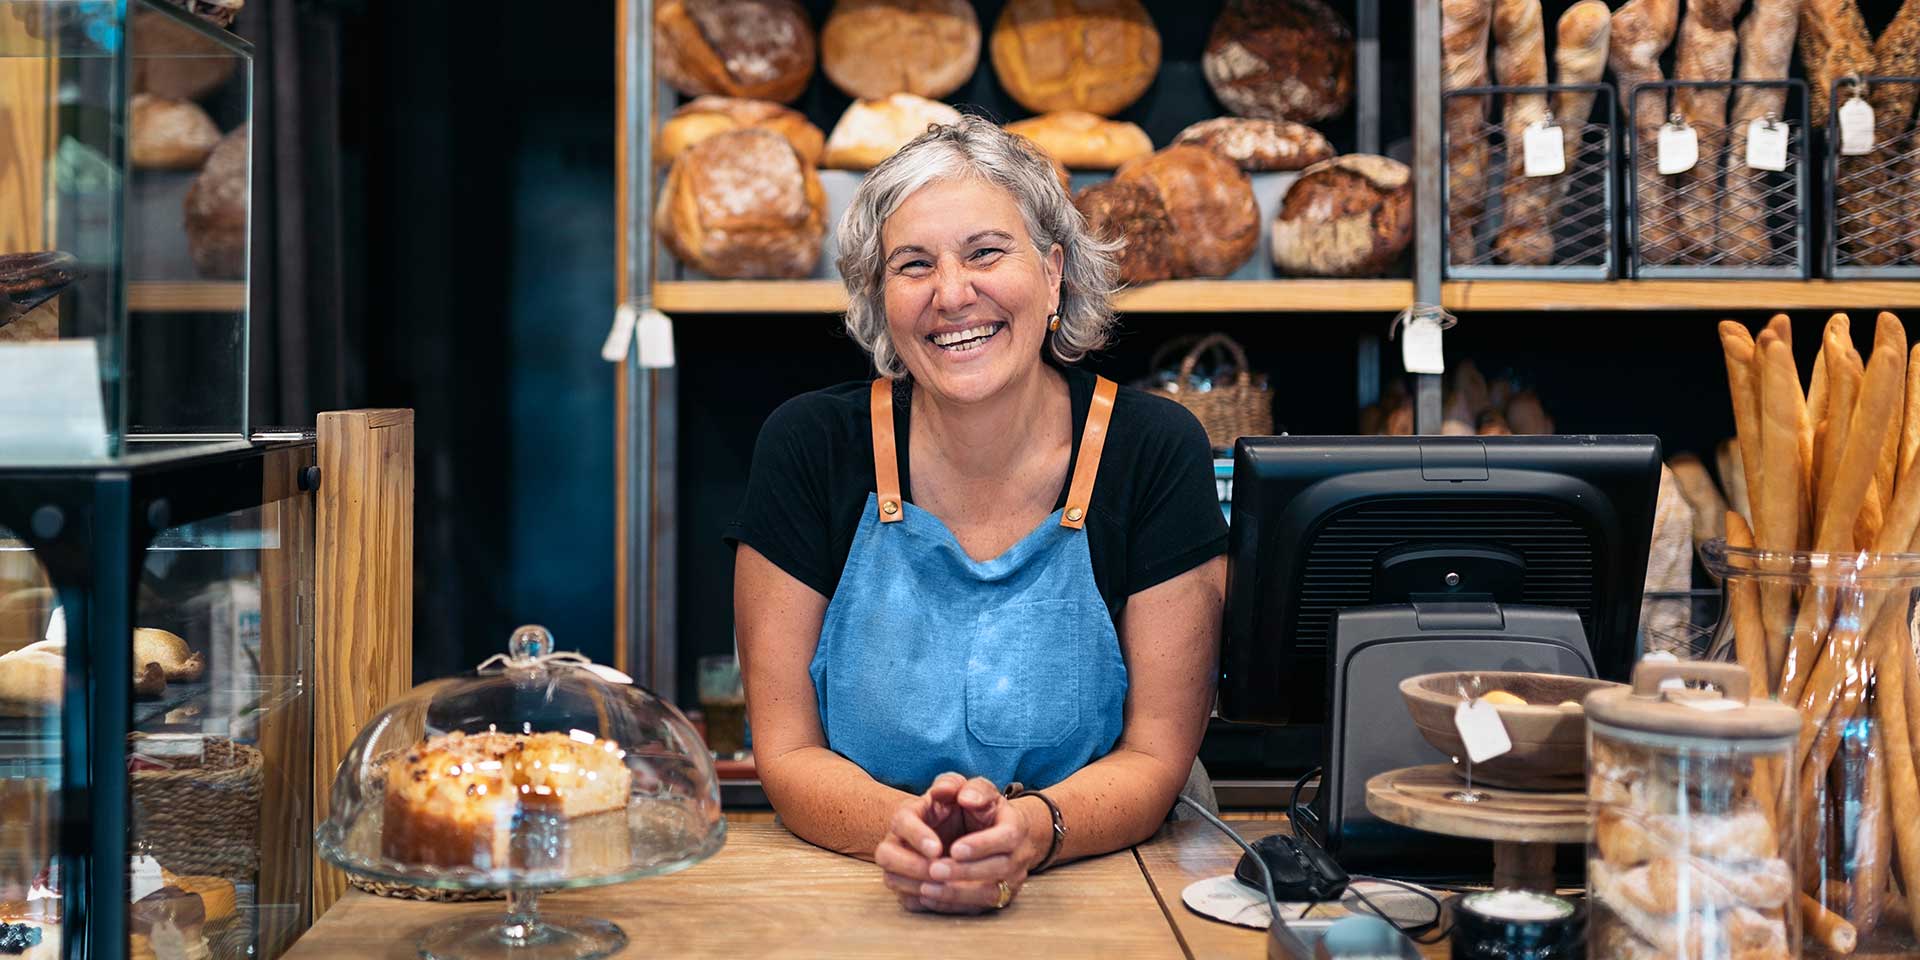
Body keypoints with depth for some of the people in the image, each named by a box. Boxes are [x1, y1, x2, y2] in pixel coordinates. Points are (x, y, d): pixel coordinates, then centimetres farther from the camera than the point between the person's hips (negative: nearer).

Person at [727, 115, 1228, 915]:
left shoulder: (1156, 453, -7)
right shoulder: (809, 448, -6)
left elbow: (1156, 757, -5)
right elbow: (788, 753, -4)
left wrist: (1030, 831, -26)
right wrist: (903, 827, -25)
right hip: (852, 891, 1)